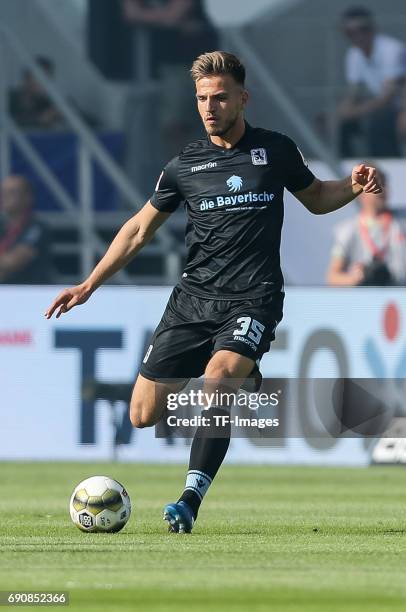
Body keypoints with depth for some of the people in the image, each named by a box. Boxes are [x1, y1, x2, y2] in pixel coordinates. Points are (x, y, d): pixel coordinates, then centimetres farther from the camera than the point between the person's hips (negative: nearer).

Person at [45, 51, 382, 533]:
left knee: (218, 375, -33)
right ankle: (238, 379, 27)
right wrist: (89, 285, 8)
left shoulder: (276, 150, 5)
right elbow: (140, 228, 15)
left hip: (252, 299, -3)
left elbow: (315, 198, 22)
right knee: (143, 416, -1)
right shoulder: (185, 165, 7)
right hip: (193, 296, 3)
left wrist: (353, 187, 0)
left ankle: (192, 498, -30)